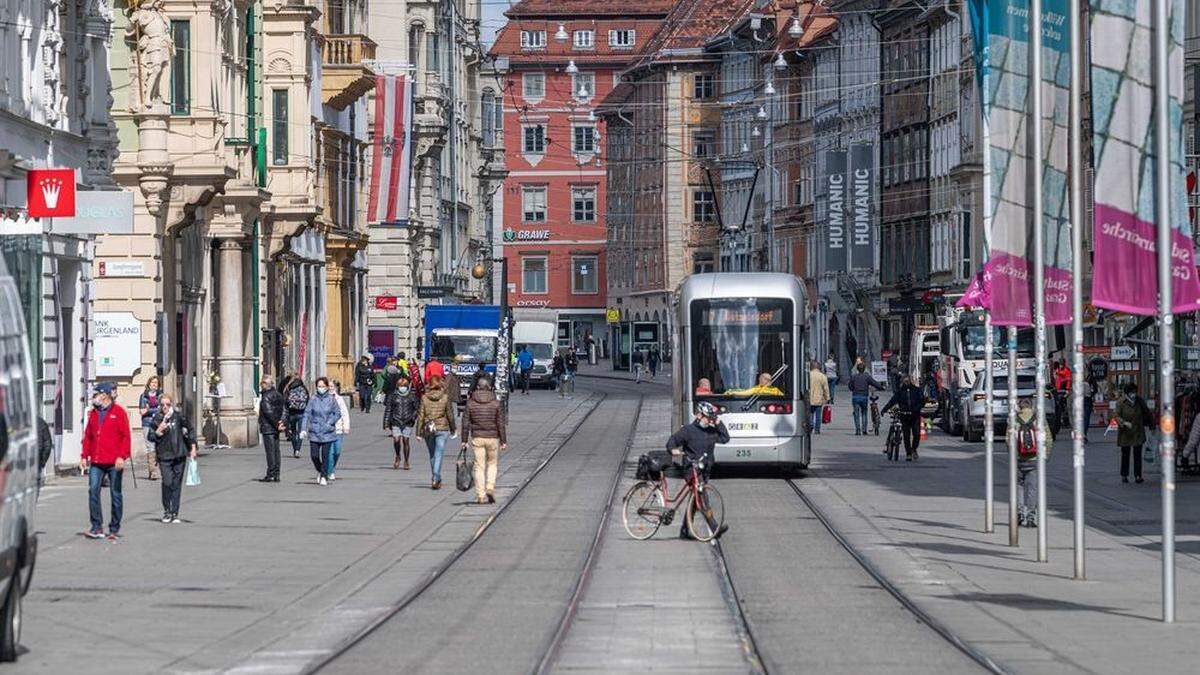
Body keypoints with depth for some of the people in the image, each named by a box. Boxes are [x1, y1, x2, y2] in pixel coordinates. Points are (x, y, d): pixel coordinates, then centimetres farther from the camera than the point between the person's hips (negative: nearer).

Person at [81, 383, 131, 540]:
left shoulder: (118, 412, -2)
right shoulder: (93, 413, 15)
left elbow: (125, 436, -6)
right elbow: (88, 436, 17)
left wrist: (122, 456, -14)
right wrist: (84, 456, 9)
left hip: (114, 462, -4)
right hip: (96, 462, 4)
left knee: (116, 494, 4)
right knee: (93, 491, -7)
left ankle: (114, 529, 12)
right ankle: (97, 528, -5)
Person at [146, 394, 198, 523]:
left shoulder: (178, 417, 1)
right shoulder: (157, 419, 0)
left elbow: (190, 430, 11)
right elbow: (151, 436, 3)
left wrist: (193, 447, 8)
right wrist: (158, 431, -16)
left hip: (179, 455, 1)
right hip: (164, 456, -1)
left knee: (177, 484, 5)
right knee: (167, 482, -14)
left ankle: (174, 513, 13)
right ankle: (166, 511, 2)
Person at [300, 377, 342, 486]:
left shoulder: (331, 399, 0)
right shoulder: (313, 400, 1)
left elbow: (338, 413, 5)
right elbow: (306, 414, -1)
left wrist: (330, 423, -9)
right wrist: (303, 429, -9)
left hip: (328, 432, -1)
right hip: (314, 432, 1)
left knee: (325, 455, -1)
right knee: (314, 455, -1)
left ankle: (324, 476, 11)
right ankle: (320, 471, 28)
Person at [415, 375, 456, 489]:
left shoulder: (424, 398, -3)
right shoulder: (445, 397, -6)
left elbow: (420, 416, -2)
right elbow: (450, 414, -1)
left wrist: (418, 432, 2)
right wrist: (453, 429, 11)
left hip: (428, 429, 2)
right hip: (442, 428, -2)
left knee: (432, 455, 17)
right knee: (438, 454, -2)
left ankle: (437, 479, 27)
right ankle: (436, 479, -15)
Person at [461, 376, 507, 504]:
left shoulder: (470, 402, -1)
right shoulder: (496, 403, -3)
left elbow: (465, 424, -2)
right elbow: (500, 424, -4)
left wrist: (464, 441, 4)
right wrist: (503, 441, 1)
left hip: (477, 438, 0)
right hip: (492, 437, 0)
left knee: (479, 466, 4)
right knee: (492, 464, 17)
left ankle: (481, 495, 1)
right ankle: (490, 488, 0)